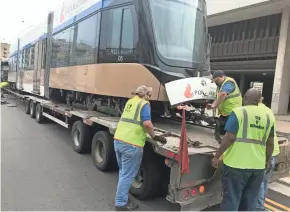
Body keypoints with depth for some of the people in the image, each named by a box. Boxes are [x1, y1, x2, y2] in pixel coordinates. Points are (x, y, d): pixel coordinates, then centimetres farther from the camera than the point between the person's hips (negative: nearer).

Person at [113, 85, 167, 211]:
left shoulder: (130, 101, 17)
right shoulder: (144, 104, -6)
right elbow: (147, 123, -21)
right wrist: (154, 137, -6)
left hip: (118, 140, 8)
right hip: (131, 144, -8)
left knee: (123, 172, 22)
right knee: (127, 175, 5)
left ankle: (121, 198, 35)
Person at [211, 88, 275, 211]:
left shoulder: (239, 112, -9)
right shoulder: (268, 116, 9)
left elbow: (229, 138, -16)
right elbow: (270, 143, 13)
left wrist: (217, 156, -8)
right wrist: (267, 160, 26)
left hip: (236, 164, -5)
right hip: (258, 165, 6)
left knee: (231, 200, 5)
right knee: (250, 201, 18)